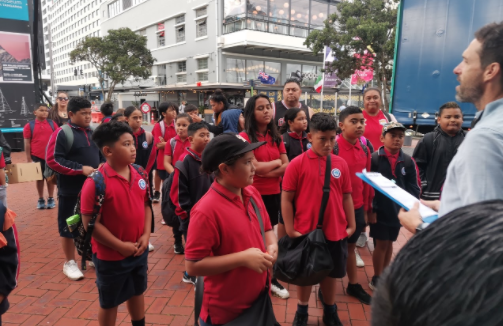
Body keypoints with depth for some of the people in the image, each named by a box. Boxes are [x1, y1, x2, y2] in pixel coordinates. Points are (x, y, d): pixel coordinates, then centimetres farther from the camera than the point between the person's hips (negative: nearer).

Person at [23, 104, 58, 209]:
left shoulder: (52, 124, 1)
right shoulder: (29, 126, -3)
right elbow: (27, 143, -1)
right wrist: (28, 159, -2)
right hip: (37, 157, -1)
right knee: (39, 178, 11)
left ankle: (51, 199, 20)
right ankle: (40, 199, 21)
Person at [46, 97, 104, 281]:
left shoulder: (93, 133, 8)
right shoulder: (62, 133, -9)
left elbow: (101, 155, 18)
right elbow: (52, 159, -15)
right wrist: (80, 168, -20)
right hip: (70, 190, -5)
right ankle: (69, 263, 22)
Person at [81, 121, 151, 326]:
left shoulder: (139, 175, -4)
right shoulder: (96, 182, -22)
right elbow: (90, 223, -20)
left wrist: (146, 235, -6)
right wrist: (120, 246, -18)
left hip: (140, 251, 6)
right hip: (110, 256, -5)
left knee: (137, 292, 26)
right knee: (109, 302, 18)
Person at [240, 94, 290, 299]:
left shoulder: (276, 137, 8)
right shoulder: (244, 137, -10)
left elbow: (287, 167, 1)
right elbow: (255, 167, -18)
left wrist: (266, 171, -13)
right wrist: (276, 162, -5)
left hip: (274, 194, 5)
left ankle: (271, 279, 30)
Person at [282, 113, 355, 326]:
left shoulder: (341, 164, 0)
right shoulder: (297, 163, -10)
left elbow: (346, 196, 7)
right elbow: (286, 198, -8)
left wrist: (351, 225, 6)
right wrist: (290, 230, -9)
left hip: (335, 231, 3)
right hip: (306, 232, -2)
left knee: (331, 272, 18)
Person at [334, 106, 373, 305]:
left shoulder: (364, 149, 3)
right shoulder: (333, 147, -16)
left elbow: (367, 179, 10)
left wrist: (366, 208, 12)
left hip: (357, 207, 6)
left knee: (351, 245, 20)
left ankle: (353, 285, 38)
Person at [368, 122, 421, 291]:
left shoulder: (408, 161, 1)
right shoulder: (374, 159, -10)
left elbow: (414, 188, 4)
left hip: (398, 210, 4)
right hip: (379, 210, -3)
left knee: (389, 243, 17)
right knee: (381, 244, 5)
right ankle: (376, 279, 23)